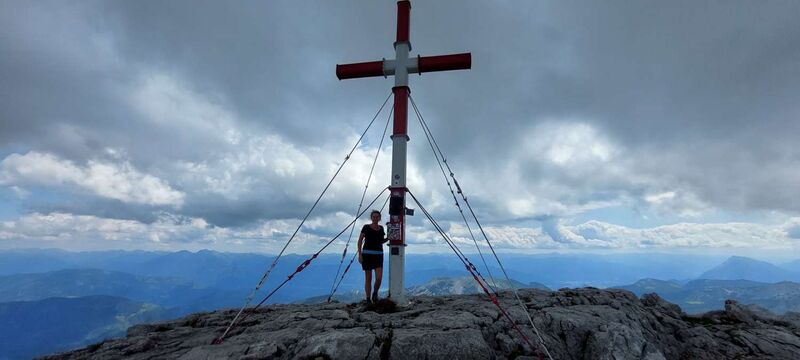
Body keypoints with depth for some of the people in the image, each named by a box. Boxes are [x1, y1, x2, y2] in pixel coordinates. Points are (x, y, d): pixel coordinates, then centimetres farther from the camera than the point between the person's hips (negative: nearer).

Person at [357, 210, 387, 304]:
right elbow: (360, 241, -1)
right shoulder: (366, 227, -1)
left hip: (378, 255, 3)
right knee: (368, 278, 2)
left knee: (379, 278, -10)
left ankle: (375, 293, 18)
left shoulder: (381, 228, 11)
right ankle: (368, 299, 14)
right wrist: (359, 254, -8)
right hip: (367, 254, -3)